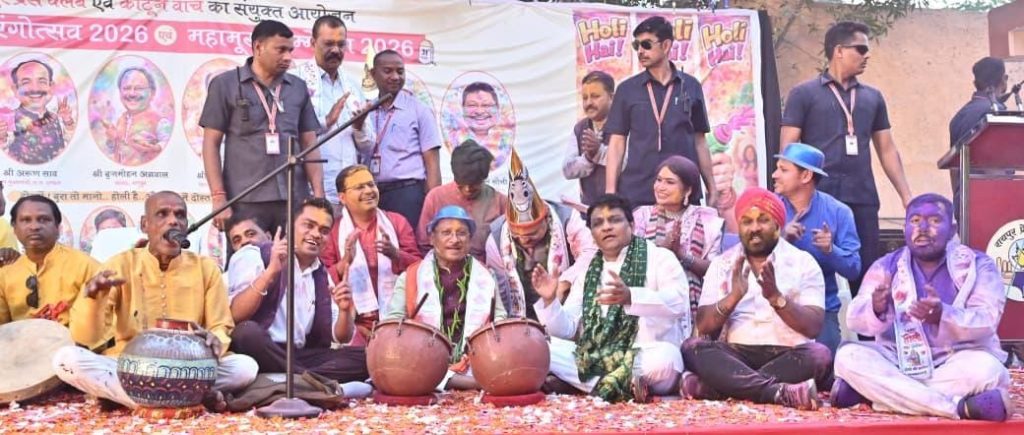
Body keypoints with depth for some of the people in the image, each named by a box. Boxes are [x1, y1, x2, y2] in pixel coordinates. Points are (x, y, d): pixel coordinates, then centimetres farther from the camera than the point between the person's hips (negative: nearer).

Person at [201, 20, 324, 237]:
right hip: (245, 202, -3)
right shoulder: (226, 84, 4)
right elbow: (211, 143, 1)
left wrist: (319, 194, 2)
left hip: (294, 200, 3)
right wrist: (219, 198, -8)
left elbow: (309, 144, 13)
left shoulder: (298, 88, 12)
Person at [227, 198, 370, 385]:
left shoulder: (322, 275, 16)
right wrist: (270, 272, -23)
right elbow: (234, 315, -15)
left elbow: (340, 338, 12)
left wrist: (345, 310, -9)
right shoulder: (255, 256, -1)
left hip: (300, 357, 5)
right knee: (248, 331, -38)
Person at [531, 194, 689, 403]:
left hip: (645, 356, -5)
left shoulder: (659, 257, 1)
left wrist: (631, 297, -35)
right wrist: (550, 301, -9)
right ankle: (626, 386, -17)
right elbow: (566, 329, 11)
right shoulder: (587, 270, 16)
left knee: (663, 359, -37)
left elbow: (678, 302, -18)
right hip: (594, 360, 5)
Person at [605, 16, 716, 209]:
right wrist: (610, 192, -3)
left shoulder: (691, 87, 7)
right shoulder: (627, 89, 6)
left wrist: (711, 188, 9)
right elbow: (617, 142, 5)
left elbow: (699, 141, 12)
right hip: (637, 194, -1)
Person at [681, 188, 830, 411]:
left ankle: (718, 387, -32)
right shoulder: (722, 264, 11)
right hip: (735, 355, 1)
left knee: (818, 355, -31)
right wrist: (733, 296, -16)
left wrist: (776, 297, -19)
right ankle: (780, 392, -39)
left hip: (787, 356, -1)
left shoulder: (803, 263, 6)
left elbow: (814, 327, -6)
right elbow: (704, 327, 1)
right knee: (693, 347, -26)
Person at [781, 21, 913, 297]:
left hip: (863, 199, 4)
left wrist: (907, 197, 10)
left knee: (867, 272, 3)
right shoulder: (804, 94, 3)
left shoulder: (873, 97, 15)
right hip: (818, 199, -4)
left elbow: (887, 150, 17)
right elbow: (788, 149, -1)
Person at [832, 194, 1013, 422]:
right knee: (848, 356, -25)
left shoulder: (979, 266, 1)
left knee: (987, 368, -34)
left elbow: (986, 322, -15)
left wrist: (942, 315, -35)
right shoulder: (886, 266, 6)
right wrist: (876, 310, -32)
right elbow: (854, 319, -7)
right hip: (899, 362, 2)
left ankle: (873, 391, -25)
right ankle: (959, 407, -32)